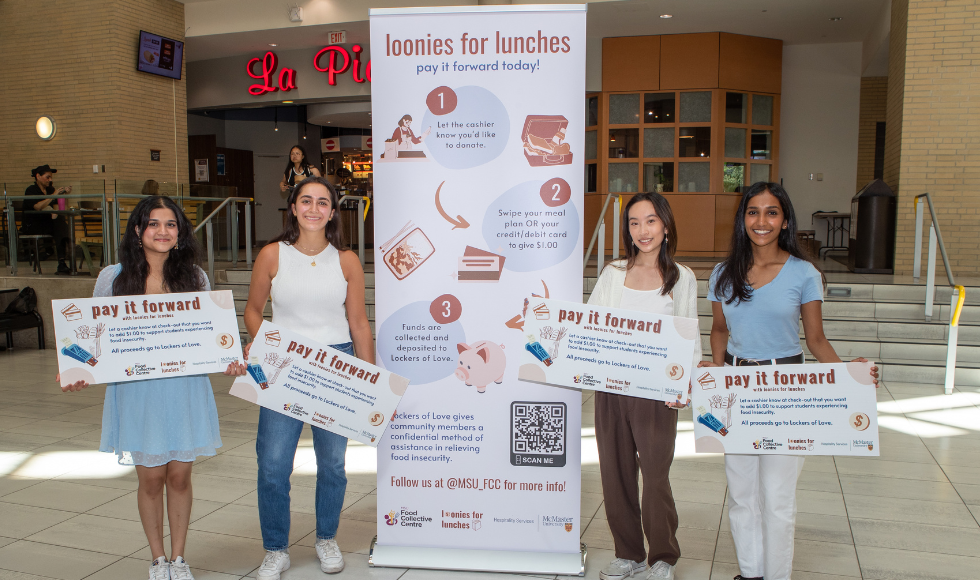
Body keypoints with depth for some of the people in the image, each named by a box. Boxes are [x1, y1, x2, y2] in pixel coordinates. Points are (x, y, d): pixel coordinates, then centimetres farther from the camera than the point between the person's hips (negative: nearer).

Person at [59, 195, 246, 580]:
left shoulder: (194, 277, 2)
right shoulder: (114, 278, -2)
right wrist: (79, 374, -13)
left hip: (186, 387, 1)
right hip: (136, 389, -1)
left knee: (179, 475, 9)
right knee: (151, 477, 8)